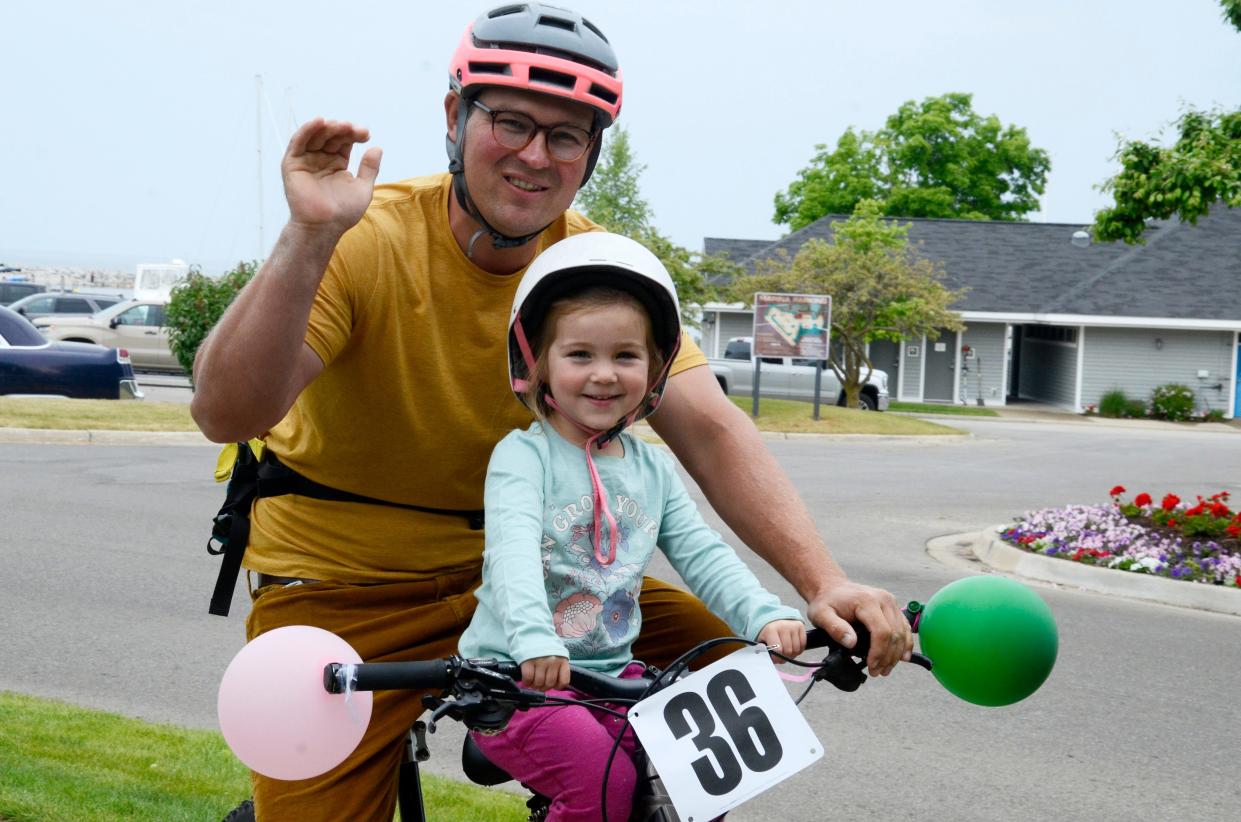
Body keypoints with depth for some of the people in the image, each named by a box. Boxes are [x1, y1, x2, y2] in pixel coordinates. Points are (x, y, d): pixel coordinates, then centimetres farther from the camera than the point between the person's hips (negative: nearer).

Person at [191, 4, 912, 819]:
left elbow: (710, 429, -16)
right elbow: (227, 415, -29)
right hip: (340, 590, -3)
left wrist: (823, 582, -29)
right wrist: (307, 241, -43)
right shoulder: (366, 242, -18)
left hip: (503, 569, 4)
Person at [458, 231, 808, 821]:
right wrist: (534, 640, -43)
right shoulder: (523, 455, -9)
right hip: (516, 676, -5)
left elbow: (702, 555, 3)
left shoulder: (653, 469, 10)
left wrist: (767, 616, -16)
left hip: (609, 673, 6)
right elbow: (513, 550, -24)